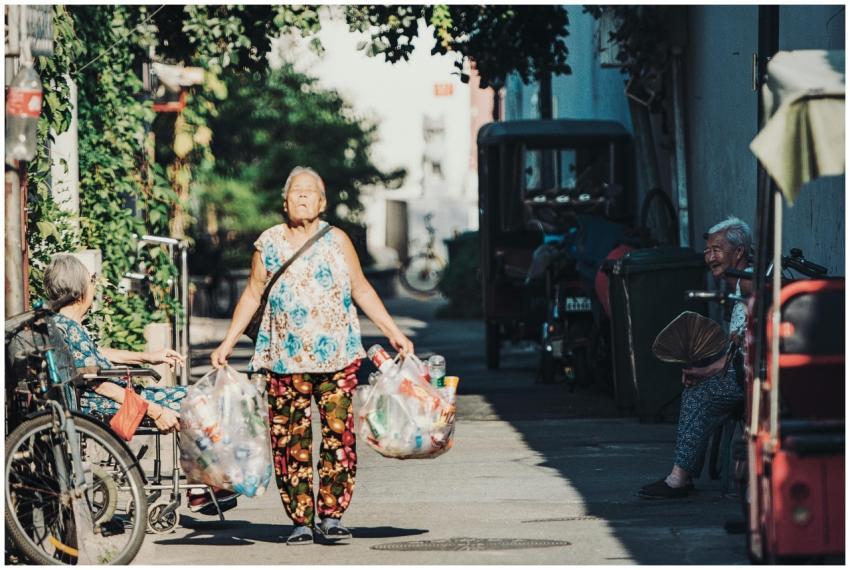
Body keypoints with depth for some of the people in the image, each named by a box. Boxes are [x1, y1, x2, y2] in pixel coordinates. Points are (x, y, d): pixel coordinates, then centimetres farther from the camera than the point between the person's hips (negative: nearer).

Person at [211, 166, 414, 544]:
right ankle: (300, 519, 2)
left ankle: (331, 515, -2)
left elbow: (361, 290, 11)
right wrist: (228, 343, 10)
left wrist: (393, 332, 7)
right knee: (290, 442, -3)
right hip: (285, 360, 0)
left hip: (337, 357, 0)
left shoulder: (336, 241, 7)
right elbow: (252, 296, 13)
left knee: (338, 436, -7)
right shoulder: (269, 243, 7)